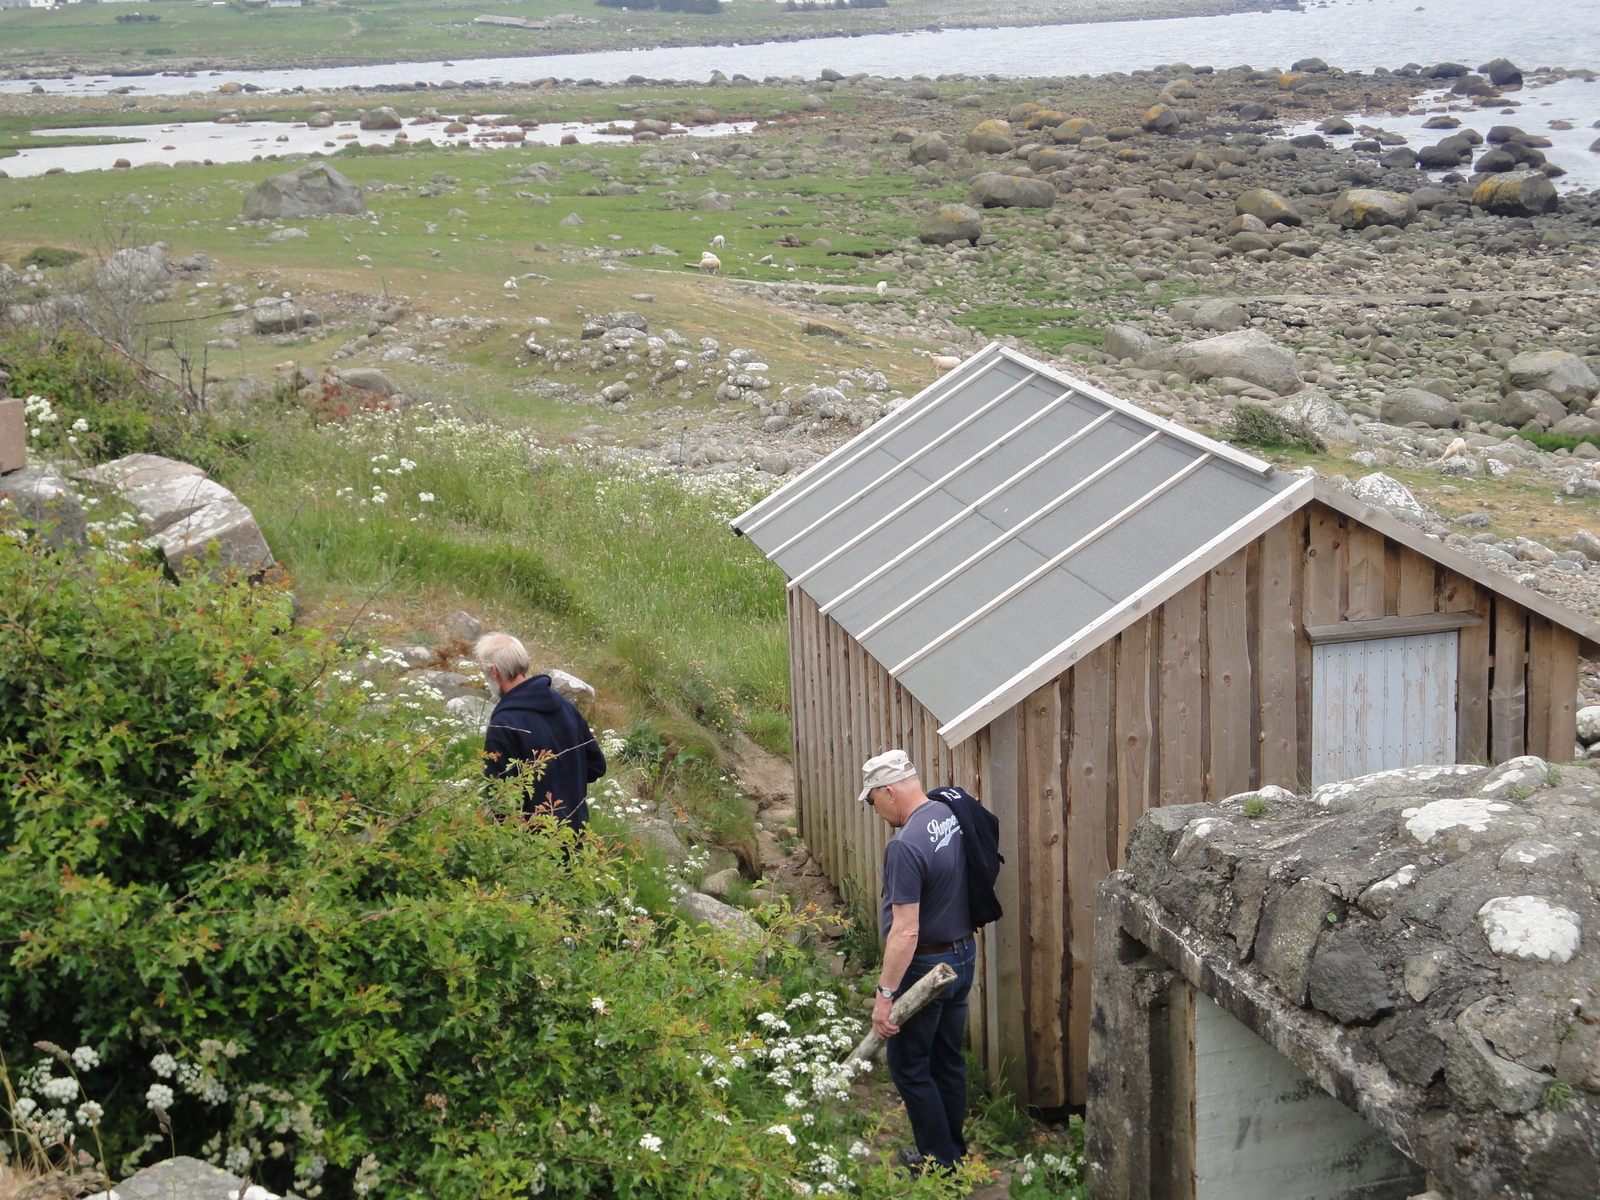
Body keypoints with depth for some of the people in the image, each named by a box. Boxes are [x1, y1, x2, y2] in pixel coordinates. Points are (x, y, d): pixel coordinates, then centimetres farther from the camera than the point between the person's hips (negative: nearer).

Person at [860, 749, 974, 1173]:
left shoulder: (905, 846, -27)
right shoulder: (951, 814, -1)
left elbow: (905, 931, -28)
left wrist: (885, 995, -24)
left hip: (926, 966, -8)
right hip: (963, 954, 9)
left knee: (908, 1066, 6)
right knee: (948, 1059, 19)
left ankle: (940, 1162, 12)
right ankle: (955, 1150, 30)